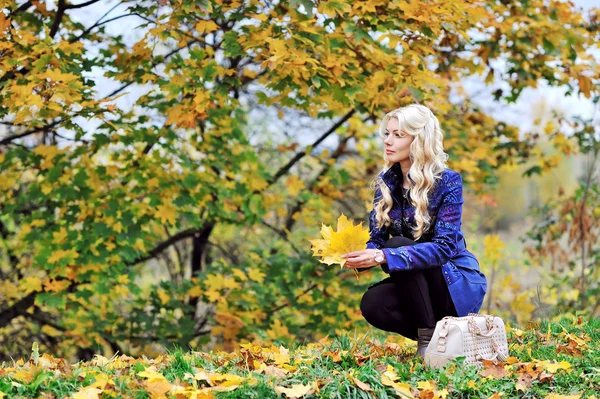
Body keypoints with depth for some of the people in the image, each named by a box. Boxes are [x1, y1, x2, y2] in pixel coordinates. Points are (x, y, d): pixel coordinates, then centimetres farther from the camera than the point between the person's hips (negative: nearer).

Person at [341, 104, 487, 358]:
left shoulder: (447, 181, -18)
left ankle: (429, 337, -18)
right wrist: (358, 257, -28)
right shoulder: (386, 182, 0)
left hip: (459, 284, -5)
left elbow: (444, 246, -27)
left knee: (398, 246, -27)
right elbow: (376, 239, -3)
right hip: (418, 284, 5)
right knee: (372, 304, -23)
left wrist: (383, 257, -38)